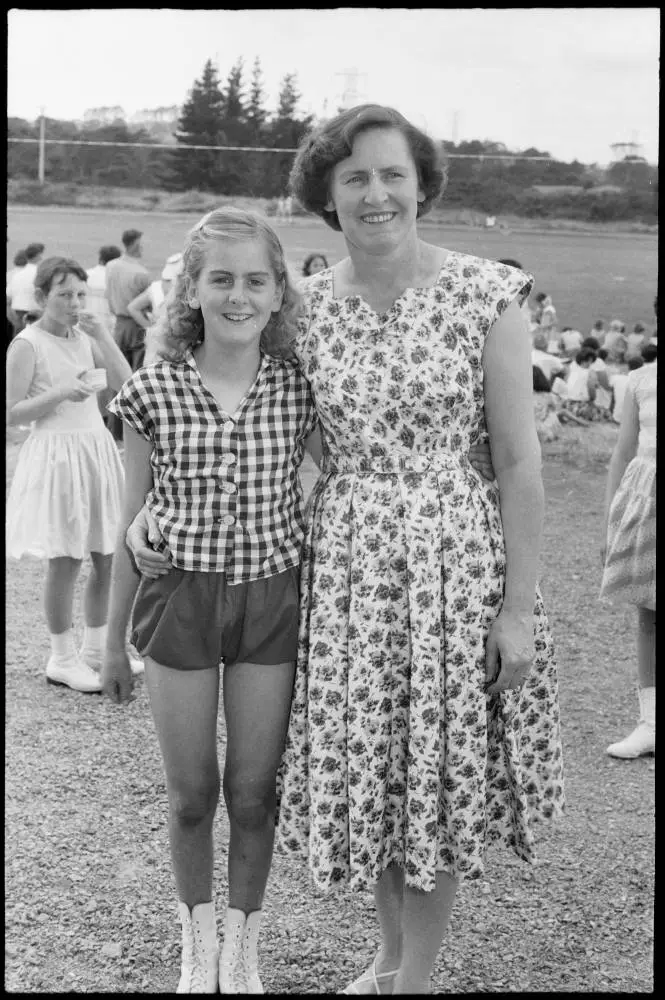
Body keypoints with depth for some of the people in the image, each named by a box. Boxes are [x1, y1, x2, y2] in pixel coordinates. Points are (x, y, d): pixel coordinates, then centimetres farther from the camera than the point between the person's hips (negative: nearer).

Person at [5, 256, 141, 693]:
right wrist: (61, 392, -22)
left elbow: (125, 383, 2)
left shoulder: (84, 337, 9)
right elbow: (13, 413, -11)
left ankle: (96, 648, 26)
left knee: (106, 557, 10)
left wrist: (103, 336, -7)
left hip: (97, 450, 7)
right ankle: (62, 659, 14)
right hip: (57, 456, -6)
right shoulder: (27, 345, -9)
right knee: (66, 562, -1)